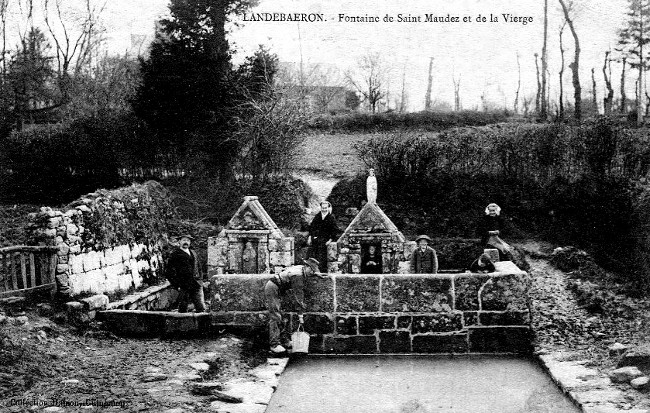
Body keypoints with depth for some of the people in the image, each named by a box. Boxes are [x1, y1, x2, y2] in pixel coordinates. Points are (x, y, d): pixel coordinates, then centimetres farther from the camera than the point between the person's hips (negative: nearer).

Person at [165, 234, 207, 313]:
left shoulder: (193, 253, 19)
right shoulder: (175, 254, 0)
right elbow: (170, 272, -4)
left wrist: (200, 278, 14)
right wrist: (177, 285, -10)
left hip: (197, 285, 5)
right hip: (183, 286, -5)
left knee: (201, 308, -1)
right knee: (183, 309, -1)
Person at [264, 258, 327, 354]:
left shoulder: (301, 268, 6)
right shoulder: (298, 276, -21)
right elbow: (298, 296, -19)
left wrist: (317, 274, 25)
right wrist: (300, 315, -14)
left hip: (273, 289, 10)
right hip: (272, 289, -10)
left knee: (279, 316, 12)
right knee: (275, 317, -11)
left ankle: (285, 341, 16)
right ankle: (274, 345, -11)